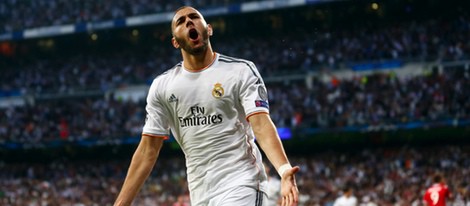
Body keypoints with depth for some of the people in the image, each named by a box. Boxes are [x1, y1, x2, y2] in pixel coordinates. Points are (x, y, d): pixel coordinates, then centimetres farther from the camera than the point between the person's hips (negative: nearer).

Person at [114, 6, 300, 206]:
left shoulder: (241, 71, -2)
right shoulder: (161, 86, 9)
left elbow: (261, 125, -14)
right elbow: (147, 151, 10)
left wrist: (284, 170, -32)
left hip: (241, 185, -5)